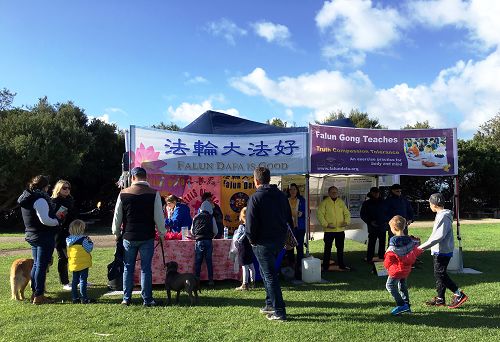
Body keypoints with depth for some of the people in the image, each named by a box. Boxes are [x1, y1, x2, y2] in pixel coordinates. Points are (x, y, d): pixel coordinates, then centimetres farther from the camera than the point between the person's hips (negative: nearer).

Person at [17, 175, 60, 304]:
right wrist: (57, 221, -9)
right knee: (42, 266, -3)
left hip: (32, 236, 10)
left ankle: (35, 293, 26)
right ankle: (38, 296, 3)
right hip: (44, 237, -10)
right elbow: (45, 220, -26)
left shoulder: (27, 198, 11)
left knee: (36, 265, 17)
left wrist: (54, 217, 10)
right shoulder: (40, 200, -19)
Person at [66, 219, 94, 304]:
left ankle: (75, 298, 19)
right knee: (83, 280, -2)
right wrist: (90, 242, 2)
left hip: (73, 263, 7)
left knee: (75, 280, 15)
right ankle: (84, 298, 0)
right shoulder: (83, 239, -17)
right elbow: (89, 249, -15)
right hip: (83, 263, -7)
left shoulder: (68, 239, 4)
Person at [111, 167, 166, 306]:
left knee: (128, 268, 13)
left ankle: (126, 298, 19)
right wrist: (162, 233, 8)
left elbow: (117, 216, 6)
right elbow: (159, 216, -6)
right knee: (146, 268, 5)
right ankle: (147, 299, 9)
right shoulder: (154, 194, -7)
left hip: (129, 237, 2)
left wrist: (117, 233, 20)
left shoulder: (123, 194, -1)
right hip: (147, 237, -1)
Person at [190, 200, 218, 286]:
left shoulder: (196, 217, 8)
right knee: (209, 261, 5)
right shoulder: (211, 217, 4)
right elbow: (215, 231, 7)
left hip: (199, 241, 1)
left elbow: (192, 231, 14)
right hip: (208, 241, -1)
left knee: (197, 261, 5)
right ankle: (211, 280, 5)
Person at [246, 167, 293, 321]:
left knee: (270, 275, 0)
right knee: (267, 271, 23)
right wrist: (283, 236, 15)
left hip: (263, 243, -7)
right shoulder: (281, 195, 8)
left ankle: (279, 312, 4)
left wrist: (252, 240, -3)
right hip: (279, 240, 7)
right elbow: (289, 219, 11)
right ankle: (270, 304, 29)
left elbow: (250, 224, -18)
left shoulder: (255, 198, -14)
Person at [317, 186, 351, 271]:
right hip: (329, 230, -4)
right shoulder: (324, 202, -3)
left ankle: (341, 265, 26)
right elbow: (320, 214, -8)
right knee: (327, 248, 3)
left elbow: (347, 213, 12)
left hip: (340, 230, 4)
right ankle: (325, 266, 12)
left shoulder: (341, 202, 11)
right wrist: (326, 224, -17)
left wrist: (346, 221, -6)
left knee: (340, 248, 14)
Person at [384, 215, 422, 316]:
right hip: (406, 269, 8)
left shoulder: (394, 241, -19)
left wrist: (388, 265, -4)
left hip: (397, 269, -8)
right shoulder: (409, 240, 1)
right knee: (402, 285, 20)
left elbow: (390, 256, -18)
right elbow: (415, 252, 7)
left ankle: (401, 304, -4)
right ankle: (406, 305, 25)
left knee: (390, 285, 0)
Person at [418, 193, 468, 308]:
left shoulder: (443, 216, -19)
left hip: (442, 251, -10)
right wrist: (424, 246, 21)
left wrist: (423, 247, -24)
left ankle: (459, 295, 3)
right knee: (440, 274, 13)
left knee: (440, 274, -4)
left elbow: (439, 236, -25)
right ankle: (440, 299, 20)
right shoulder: (441, 215, 12)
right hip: (440, 251, 10)